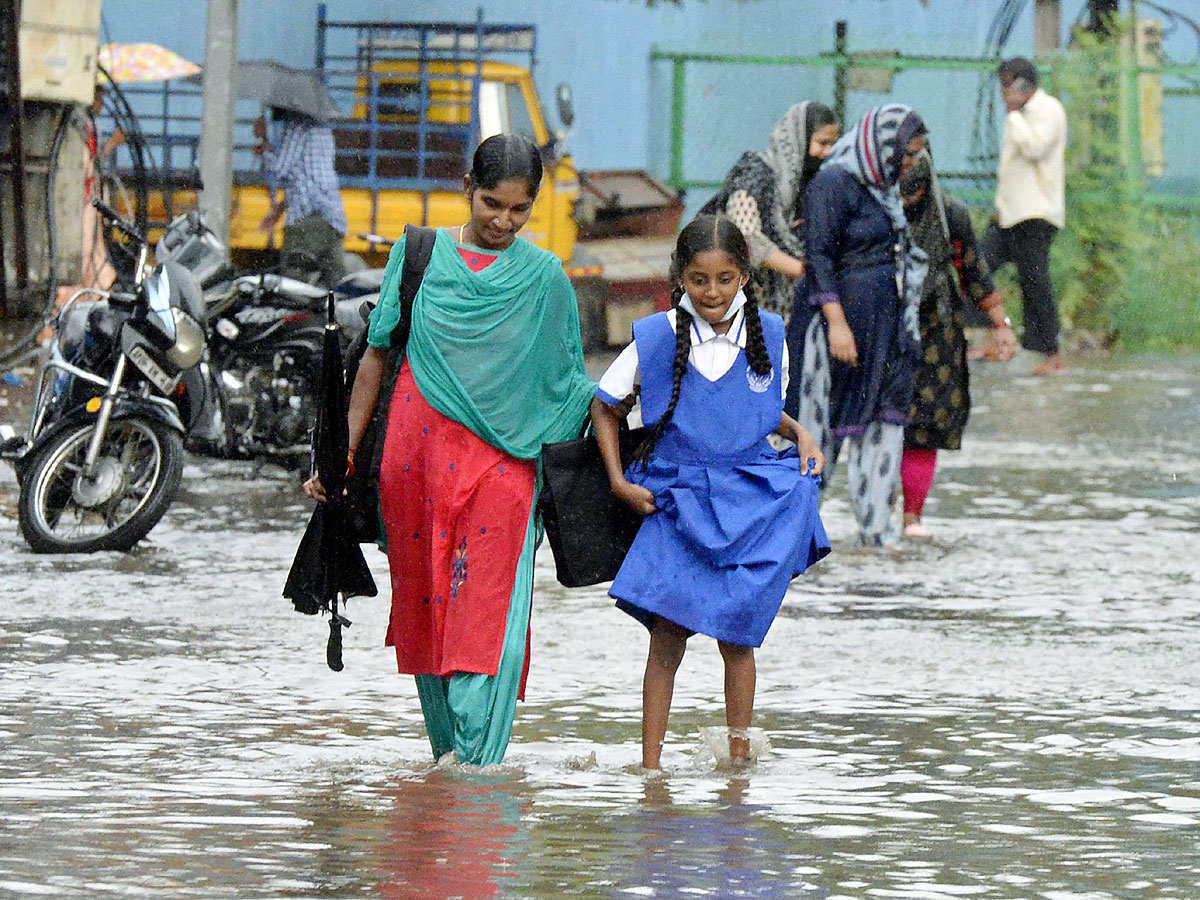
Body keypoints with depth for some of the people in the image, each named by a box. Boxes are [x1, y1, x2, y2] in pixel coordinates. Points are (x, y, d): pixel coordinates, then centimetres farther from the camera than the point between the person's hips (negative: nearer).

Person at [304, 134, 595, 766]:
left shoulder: (545, 277, 5)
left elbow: (565, 384, 10)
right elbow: (377, 356, 10)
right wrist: (344, 454, 8)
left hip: (501, 461, -1)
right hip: (417, 451, 1)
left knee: (490, 613, -12)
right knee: (424, 601, 7)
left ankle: (477, 763, -15)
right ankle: (445, 745, 21)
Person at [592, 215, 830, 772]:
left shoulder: (768, 335, 4)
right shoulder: (655, 339, -3)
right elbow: (604, 408, 9)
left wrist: (799, 435, 3)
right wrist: (619, 481, 1)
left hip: (752, 501, 1)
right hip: (676, 500, -1)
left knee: (735, 632, -2)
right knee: (667, 631, -7)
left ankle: (738, 757, 9)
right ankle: (650, 763, -1)